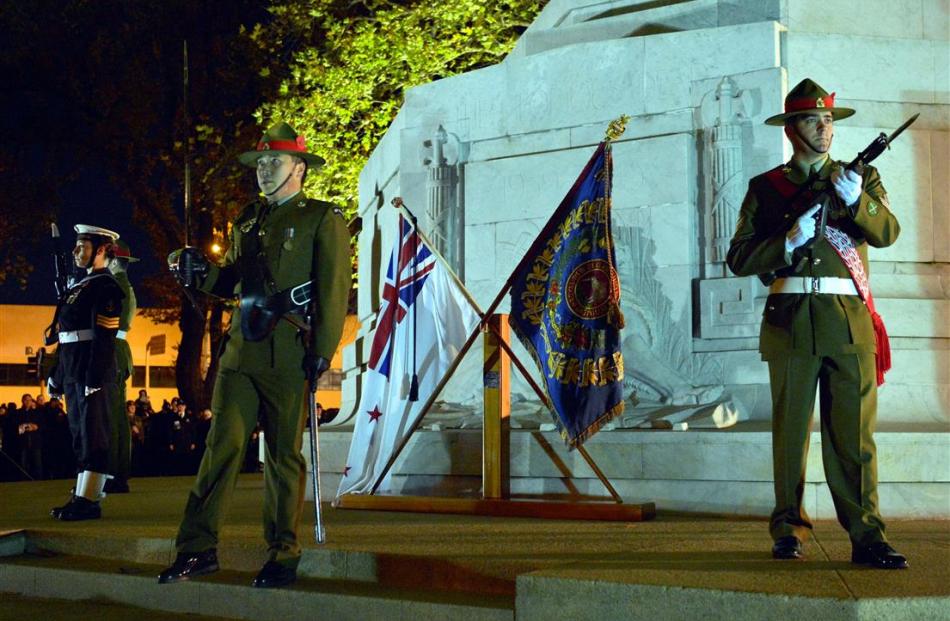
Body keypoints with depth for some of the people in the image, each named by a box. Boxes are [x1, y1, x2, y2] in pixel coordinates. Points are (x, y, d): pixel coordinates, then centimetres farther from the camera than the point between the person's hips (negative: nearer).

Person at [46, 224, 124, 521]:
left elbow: (104, 337, -17)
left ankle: (89, 501, -8)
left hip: (93, 373, -10)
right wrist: (57, 374, 21)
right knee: (80, 436, 12)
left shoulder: (105, 287, -9)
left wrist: (95, 379, -22)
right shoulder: (82, 285, 19)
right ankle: (82, 496, 17)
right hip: (73, 373, 10)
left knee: (93, 437, -8)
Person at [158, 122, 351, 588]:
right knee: (222, 445, -1)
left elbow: (333, 291, -6)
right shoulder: (247, 220, 19)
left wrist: (322, 351, -13)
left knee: (284, 455, 2)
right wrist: (199, 273, 4)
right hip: (241, 352, 5)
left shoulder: (323, 219, 1)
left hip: (288, 355, -5)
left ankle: (283, 554, 10)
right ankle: (198, 549, 0)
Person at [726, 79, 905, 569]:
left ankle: (866, 536, -5)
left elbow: (887, 233, -2)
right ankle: (789, 530, 9)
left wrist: (857, 199, -19)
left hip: (850, 321, 0)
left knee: (855, 432, -4)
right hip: (792, 321, 0)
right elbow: (739, 259, 5)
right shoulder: (765, 188, 12)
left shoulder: (859, 178, 15)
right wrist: (789, 242, -10)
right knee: (790, 429, 2)